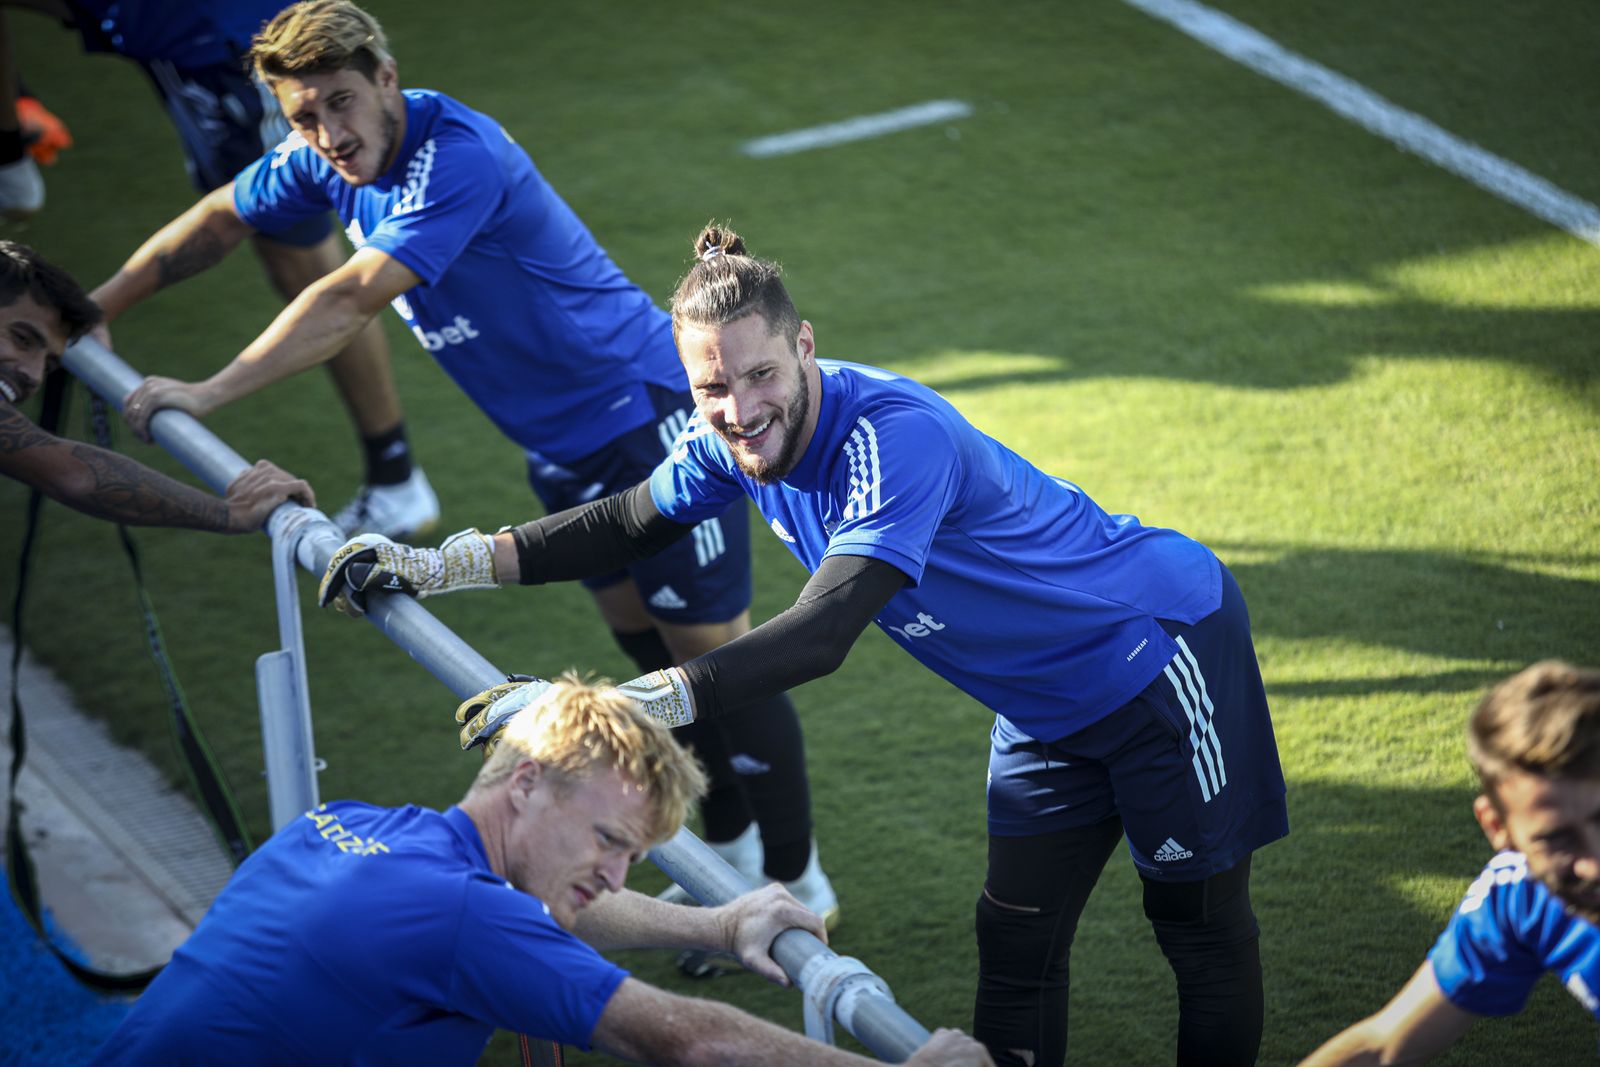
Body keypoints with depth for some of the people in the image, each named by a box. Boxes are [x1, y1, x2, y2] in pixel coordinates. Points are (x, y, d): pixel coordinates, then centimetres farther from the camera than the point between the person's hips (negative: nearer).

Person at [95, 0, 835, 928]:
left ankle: (798, 884, 11)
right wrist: (90, 311, 11)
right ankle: (732, 853, 33)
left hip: (651, 416, -9)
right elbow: (220, 222, 13)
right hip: (564, 447, 9)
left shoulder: (459, 157, -29)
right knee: (650, 650, 18)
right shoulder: (328, 158, -3)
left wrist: (208, 393, -32)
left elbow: (351, 302, -35)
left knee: (714, 653, -3)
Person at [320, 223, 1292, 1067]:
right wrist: (444, 566, -2)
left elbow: (823, 635, -45)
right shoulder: (733, 438, -11)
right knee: (1016, 941, 10)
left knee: (1201, 920, 6)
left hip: (1161, 644, -8)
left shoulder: (895, 439, -37)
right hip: (1050, 698, 8)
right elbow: (630, 522, 6)